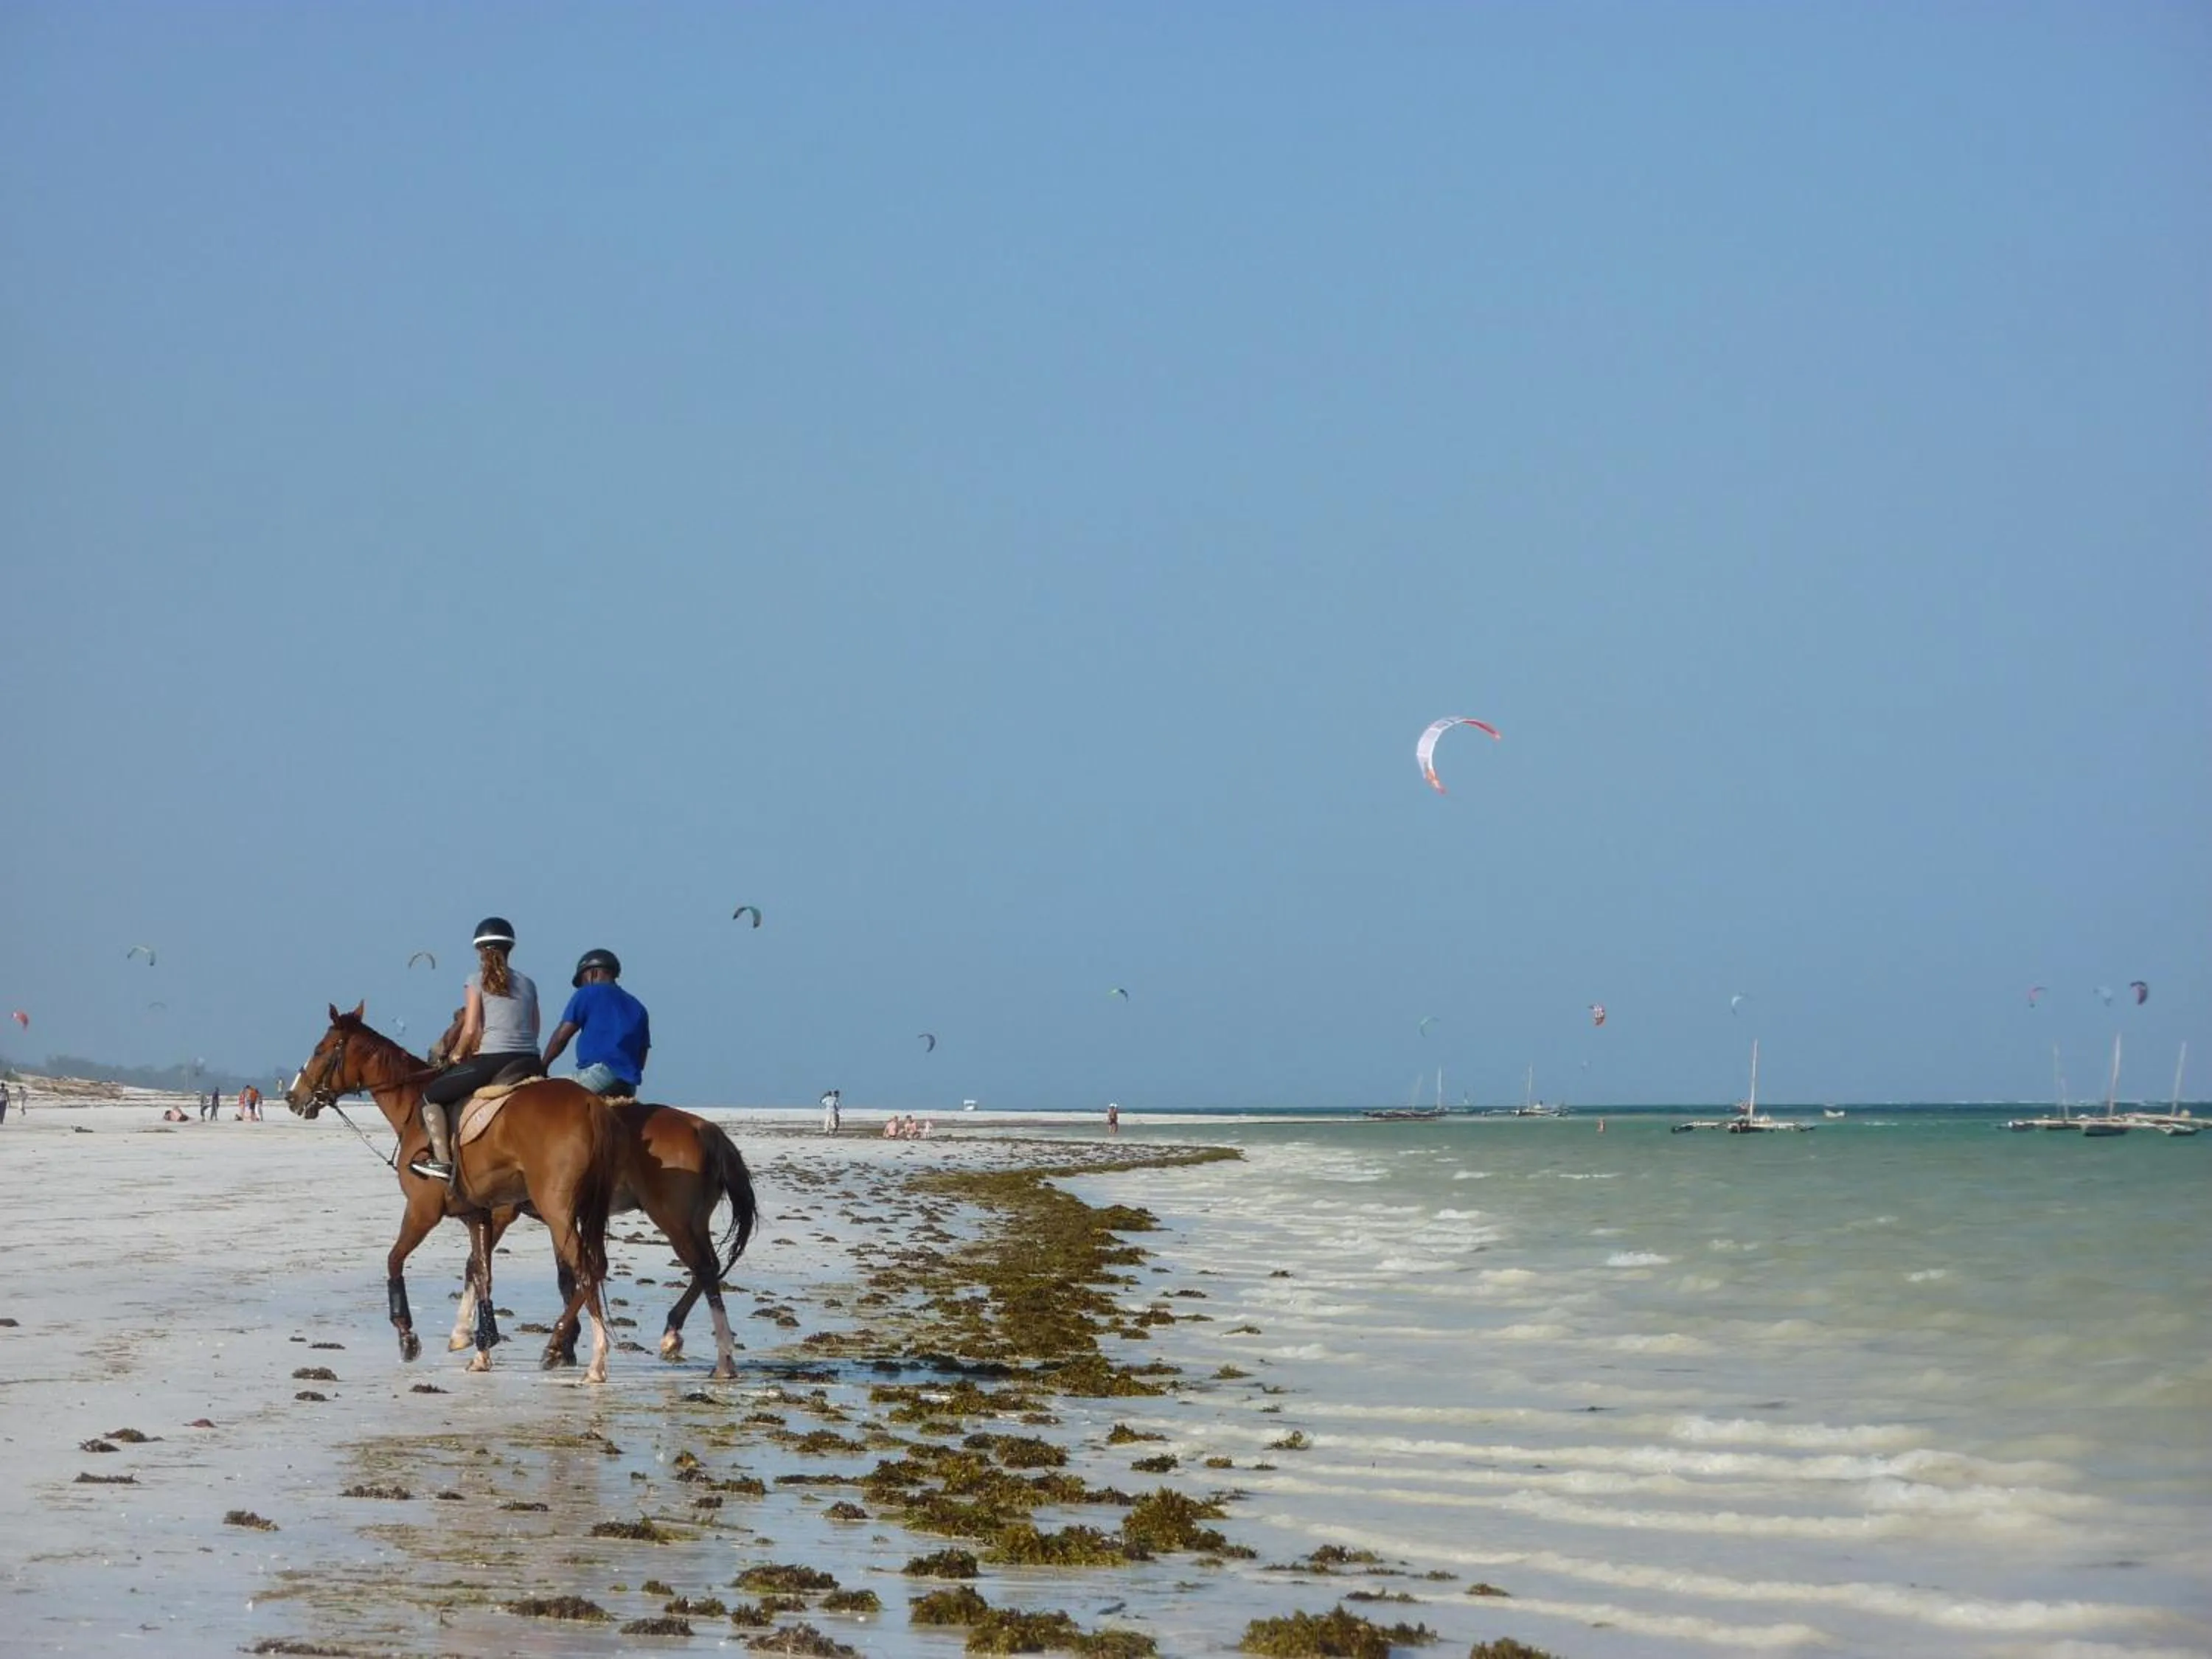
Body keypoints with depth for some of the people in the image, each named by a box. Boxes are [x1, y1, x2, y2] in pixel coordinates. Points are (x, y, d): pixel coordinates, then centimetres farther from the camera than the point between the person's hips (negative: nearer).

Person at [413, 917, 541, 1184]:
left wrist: (458, 1054, 12)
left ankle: (442, 1161, -2)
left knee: (431, 1096, 10)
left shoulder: (479, 980, 1)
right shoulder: (527, 983, 15)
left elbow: (471, 1030, -5)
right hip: (529, 1063, 5)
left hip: (491, 1060, -5)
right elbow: (534, 1031, 15)